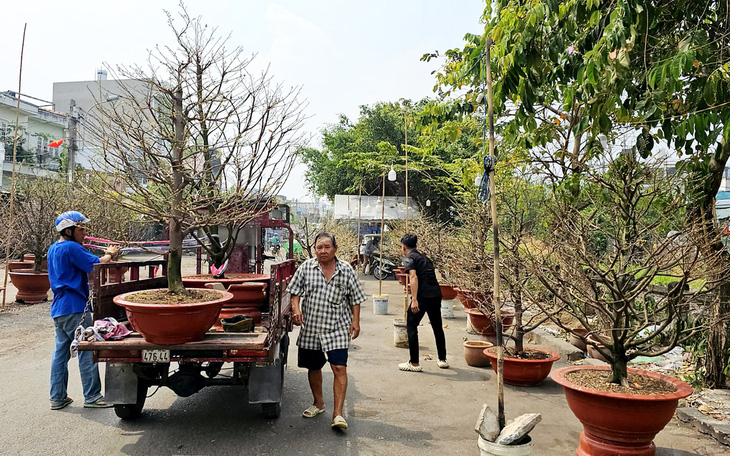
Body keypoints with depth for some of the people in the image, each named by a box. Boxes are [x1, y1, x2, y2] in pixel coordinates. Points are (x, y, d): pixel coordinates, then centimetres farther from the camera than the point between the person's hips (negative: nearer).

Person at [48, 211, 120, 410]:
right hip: (74, 308, -10)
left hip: (58, 309, 10)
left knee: (61, 352, 12)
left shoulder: (53, 249, 16)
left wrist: (105, 255, 10)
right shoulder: (72, 248, -14)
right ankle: (92, 396, 1)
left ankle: (57, 397, 17)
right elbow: (96, 265, -17)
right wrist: (109, 254, 1)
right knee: (87, 351, -3)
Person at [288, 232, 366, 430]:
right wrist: (296, 309, -11)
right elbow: (295, 291, 6)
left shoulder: (346, 270, 0)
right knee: (313, 368, 15)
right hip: (310, 328, 2)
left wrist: (355, 320, -1)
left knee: (339, 368, -10)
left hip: (337, 328, -2)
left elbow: (355, 298, 6)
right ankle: (318, 403, 37)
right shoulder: (306, 267, 1)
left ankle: (338, 414, -5)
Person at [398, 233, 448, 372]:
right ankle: (442, 360, 32)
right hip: (436, 294, 8)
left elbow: (413, 277, -16)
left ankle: (414, 363, 6)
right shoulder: (424, 257, 22)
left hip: (423, 295, -8)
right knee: (437, 327, 21)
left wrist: (414, 300, -22)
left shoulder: (409, 258, -1)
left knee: (411, 326, 5)